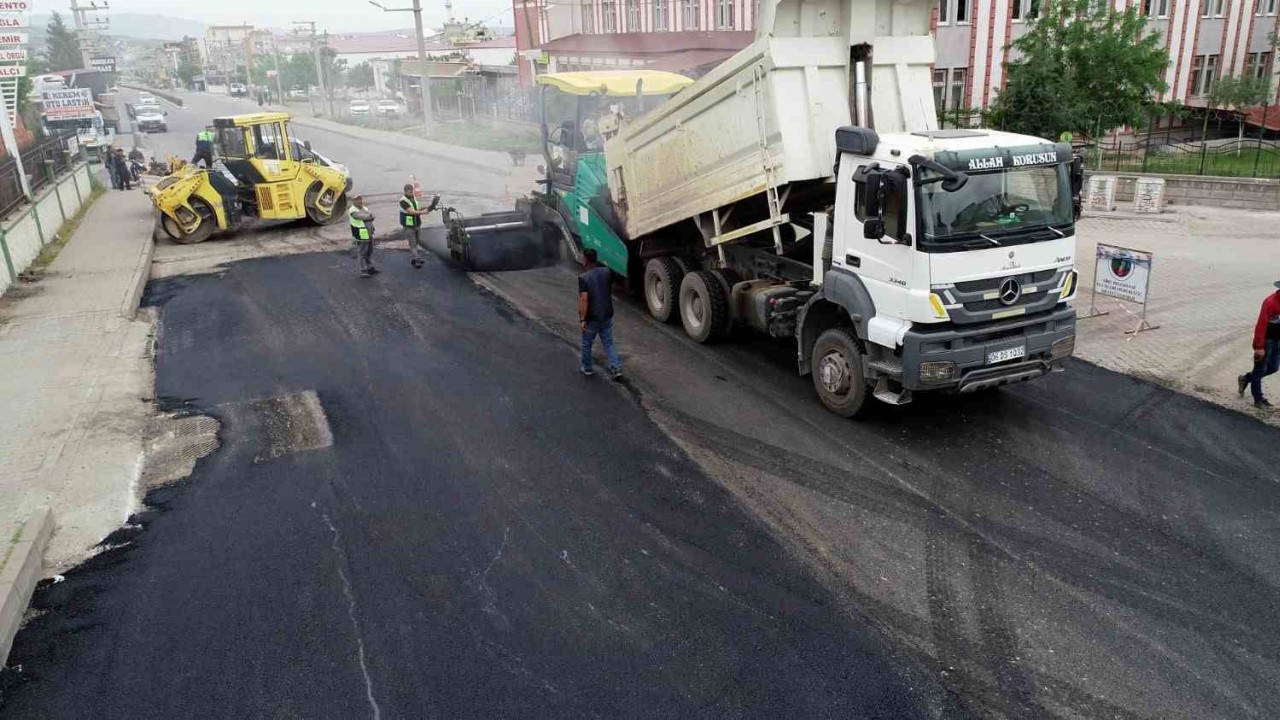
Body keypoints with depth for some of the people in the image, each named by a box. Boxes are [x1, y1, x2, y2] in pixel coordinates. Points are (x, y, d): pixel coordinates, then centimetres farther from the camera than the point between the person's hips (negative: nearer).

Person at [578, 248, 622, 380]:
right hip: (607, 315, 4)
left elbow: (583, 300, -23)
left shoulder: (583, 277, -19)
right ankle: (616, 369, 0)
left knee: (586, 344, 17)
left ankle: (587, 368, 31)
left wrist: (582, 319, -18)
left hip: (592, 318, -4)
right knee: (608, 343, 12)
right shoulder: (607, 272, -3)